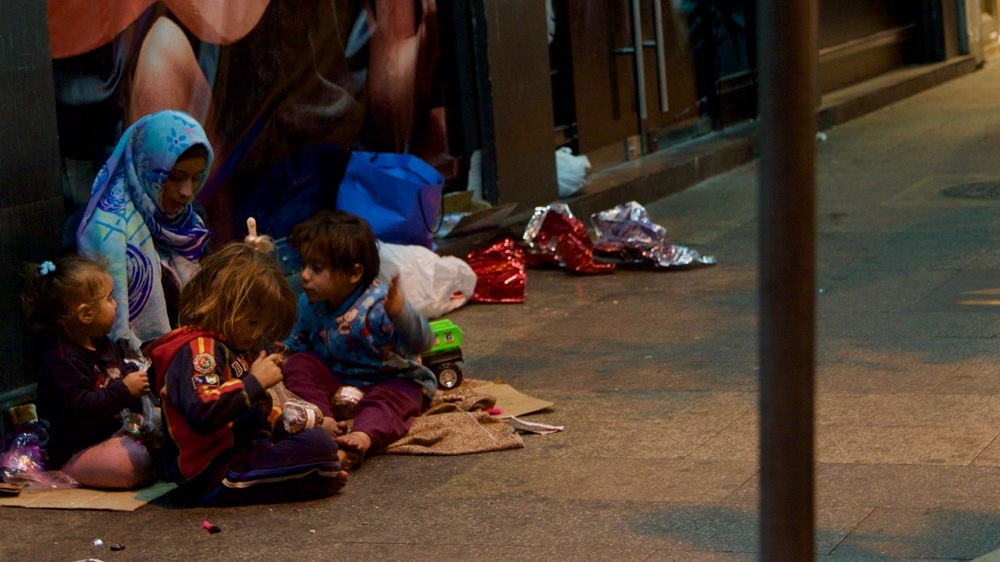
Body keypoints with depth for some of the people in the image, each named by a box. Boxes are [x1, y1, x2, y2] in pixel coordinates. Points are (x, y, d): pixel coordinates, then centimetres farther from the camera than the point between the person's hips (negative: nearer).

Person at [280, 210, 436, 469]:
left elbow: (422, 343, -41)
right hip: (336, 377, 6)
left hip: (392, 378, -6)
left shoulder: (378, 305, -28)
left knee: (385, 399, -35)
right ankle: (321, 418, -35)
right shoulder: (310, 303, -6)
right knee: (298, 363, -14)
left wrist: (400, 313, -61)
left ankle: (363, 437, -64)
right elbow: (300, 340, 16)